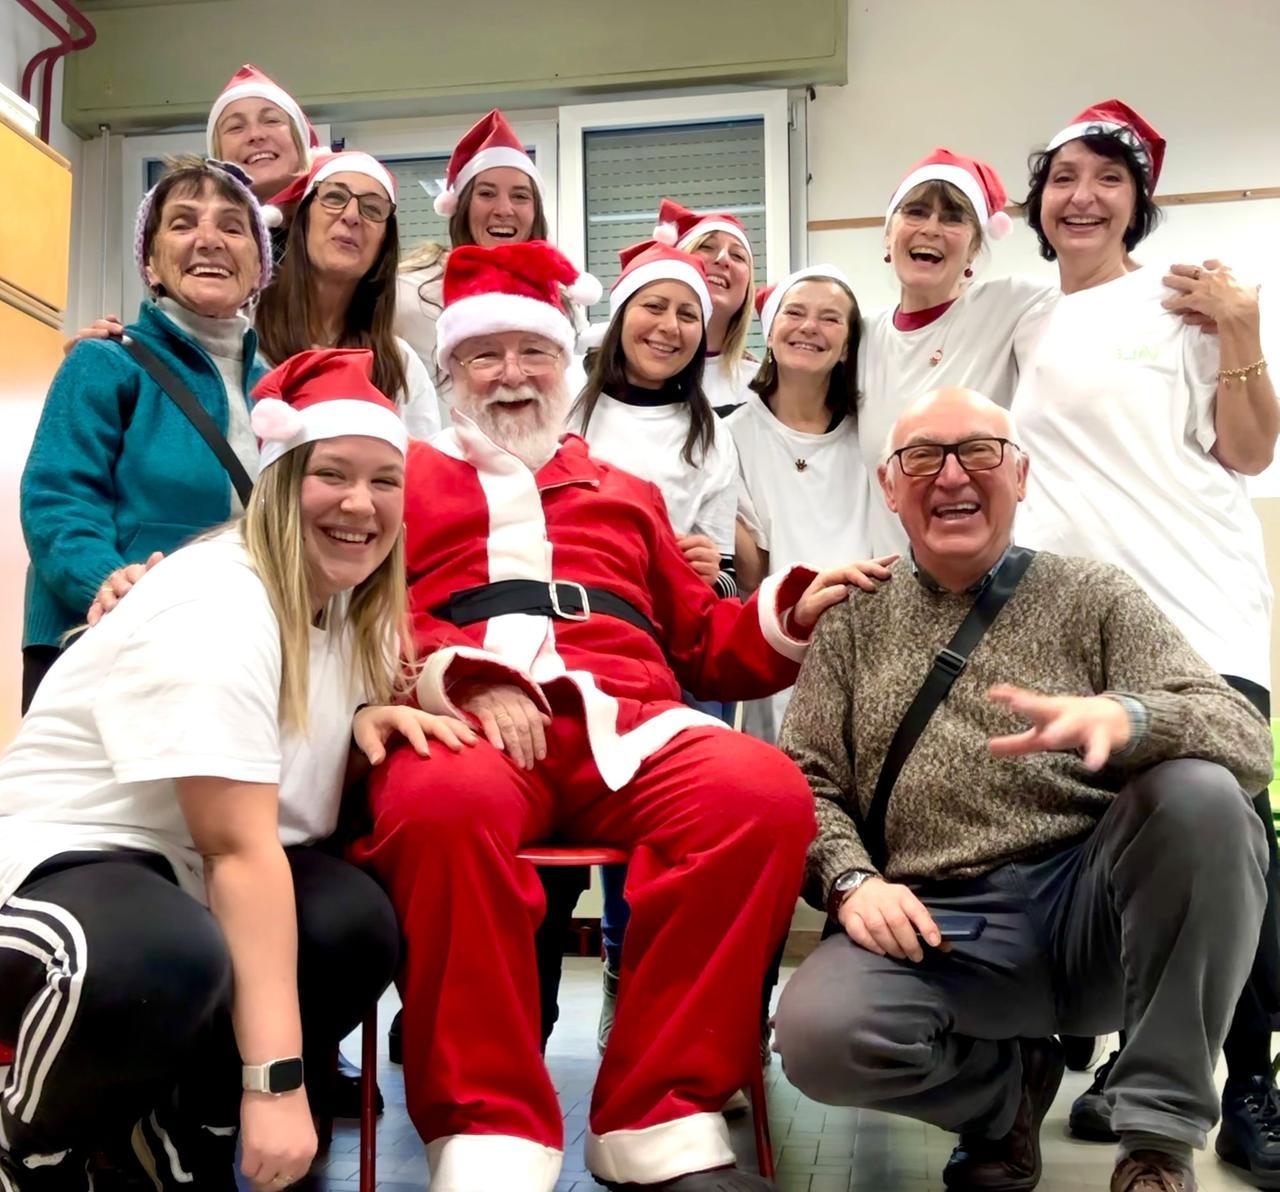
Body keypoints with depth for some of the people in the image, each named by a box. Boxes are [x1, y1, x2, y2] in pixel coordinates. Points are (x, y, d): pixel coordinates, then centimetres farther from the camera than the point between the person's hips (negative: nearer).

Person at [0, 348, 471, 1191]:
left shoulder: (346, 600, 3)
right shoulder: (216, 610, -23)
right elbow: (240, 848, -29)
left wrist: (365, 720, -9)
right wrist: (276, 1080, -31)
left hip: (186, 868, 8)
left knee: (360, 926, -22)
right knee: (162, 964, -40)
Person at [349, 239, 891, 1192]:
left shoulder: (624, 494, 34)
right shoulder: (403, 475, 25)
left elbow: (701, 642, 30)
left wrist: (795, 611, 11)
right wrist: (457, 672, -12)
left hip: (623, 720, 3)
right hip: (464, 722, -2)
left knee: (765, 792, -30)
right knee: (448, 805, -40)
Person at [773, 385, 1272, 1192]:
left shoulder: (1092, 597, 8)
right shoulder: (853, 623, 13)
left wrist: (1124, 718, -28)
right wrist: (852, 881, -14)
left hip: (1092, 907, 0)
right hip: (936, 929, 0)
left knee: (1200, 794, -28)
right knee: (819, 1035, -29)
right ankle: (1010, 1081, 6)